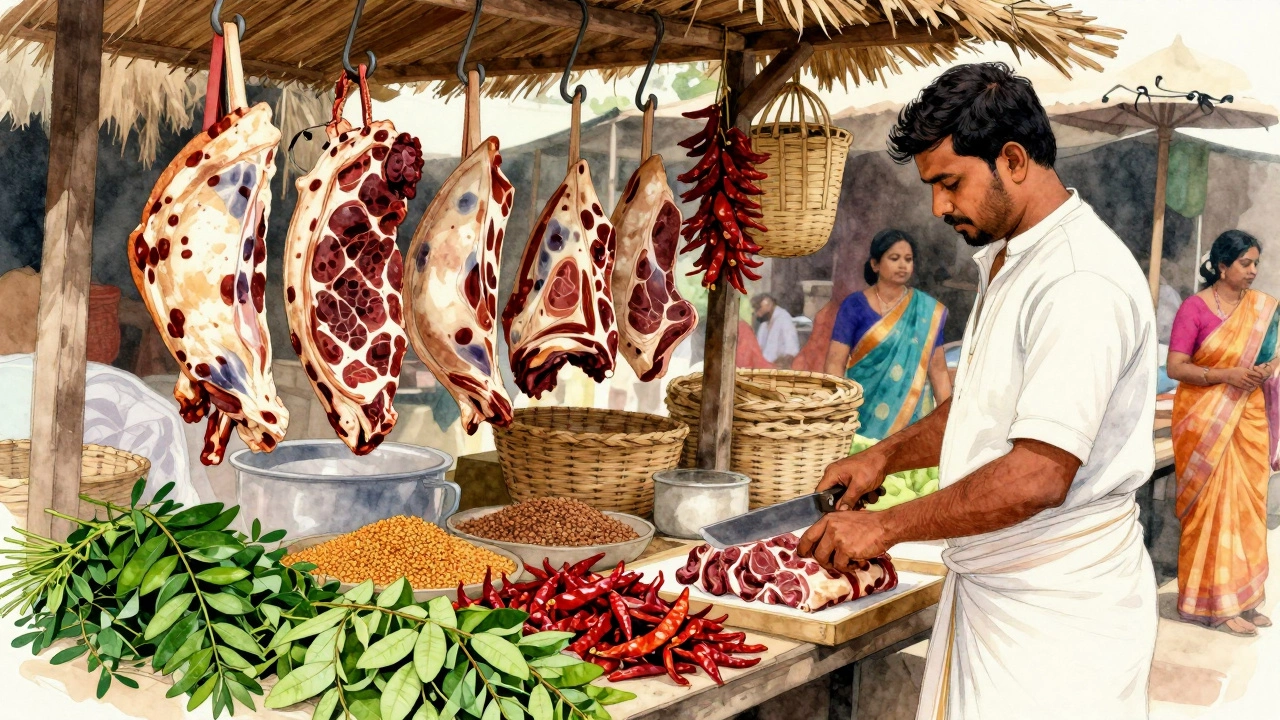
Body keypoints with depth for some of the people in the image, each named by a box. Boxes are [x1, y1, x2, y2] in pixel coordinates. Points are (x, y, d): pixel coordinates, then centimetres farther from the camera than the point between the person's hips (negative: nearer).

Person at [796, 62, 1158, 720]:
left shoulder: (1083, 283, -22)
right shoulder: (1007, 261, 12)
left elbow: (1039, 476, -28)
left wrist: (886, 527, -20)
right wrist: (886, 456, 8)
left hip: (1057, 603, -9)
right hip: (987, 581, 9)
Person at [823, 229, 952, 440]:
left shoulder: (927, 310, 6)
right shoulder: (855, 306, 0)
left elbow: (938, 369, 7)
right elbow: (835, 363, -4)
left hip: (913, 416, 2)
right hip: (865, 414, -1)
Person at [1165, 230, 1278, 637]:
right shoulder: (1194, 308, -8)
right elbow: (1176, 367, -12)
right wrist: (1226, 375, -22)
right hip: (1205, 419, -5)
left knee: (1246, 504, 8)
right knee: (1212, 506, -2)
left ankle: (1242, 597, 19)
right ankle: (1214, 602, 6)